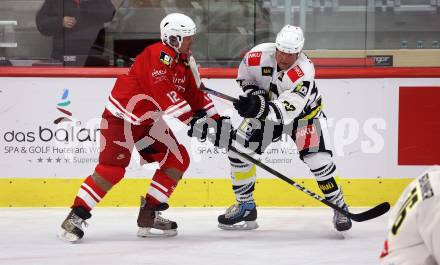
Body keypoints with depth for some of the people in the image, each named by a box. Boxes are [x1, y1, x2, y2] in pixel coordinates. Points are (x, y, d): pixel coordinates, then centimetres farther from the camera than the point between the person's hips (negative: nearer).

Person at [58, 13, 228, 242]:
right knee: (112, 169, -18)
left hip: (148, 121, 10)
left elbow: (195, 94, 13)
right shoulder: (159, 55, -21)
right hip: (121, 117, -10)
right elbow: (164, 91, -31)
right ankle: (76, 216, -10)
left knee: (178, 160, 3)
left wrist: (216, 120, 5)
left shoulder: (183, 62, 8)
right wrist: (190, 119, -33)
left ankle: (148, 215, 6)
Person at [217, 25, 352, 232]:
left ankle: (339, 208, 1)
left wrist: (262, 109, -59)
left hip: (302, 112, -4)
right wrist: (254, 95, -20)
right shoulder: (259, 55, -24)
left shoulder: (303, 73, -35)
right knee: (238, 152, -5)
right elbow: (245, 77, -1)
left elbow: (286, 111, -43)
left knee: (318, 160, -18)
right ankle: (245, 207, 11)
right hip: (265, 111, 4)